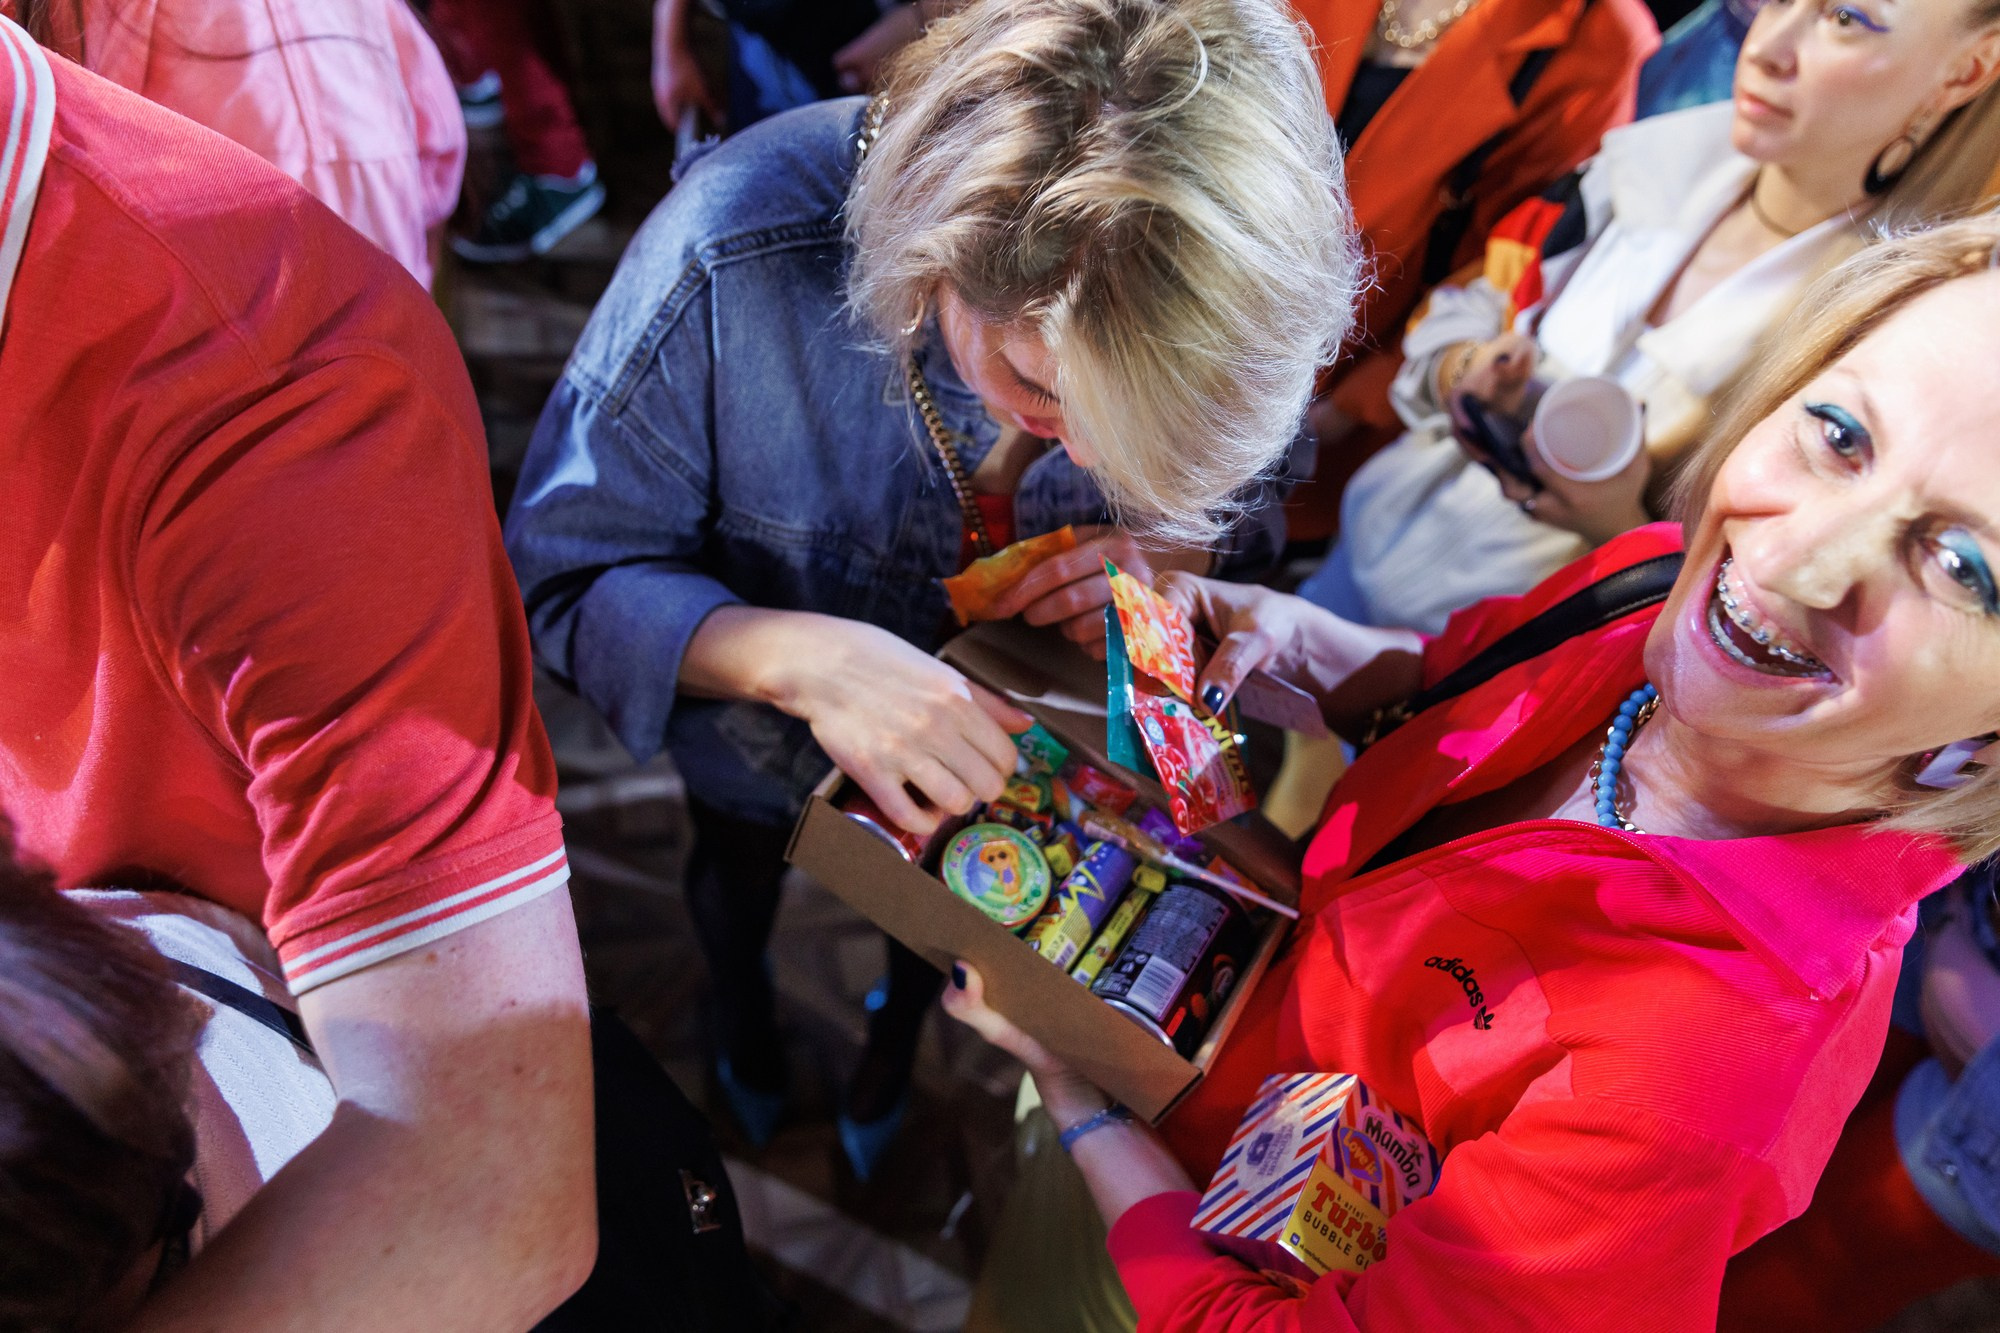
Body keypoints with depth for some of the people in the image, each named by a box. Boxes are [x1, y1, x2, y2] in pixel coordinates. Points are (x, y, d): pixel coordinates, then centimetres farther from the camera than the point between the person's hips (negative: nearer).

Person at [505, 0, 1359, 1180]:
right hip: (762, 735, -1)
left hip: (990, 739, 2)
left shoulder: (1216, 282, -32)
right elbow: (568, 573, -31)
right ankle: (743, 1016, 77)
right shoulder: (739, 255, -42)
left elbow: (1242, 507, -11)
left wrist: (1176, 564, -36)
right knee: (738, 873, 35)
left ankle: (894, 1045, 76)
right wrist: (799, 658, -50)